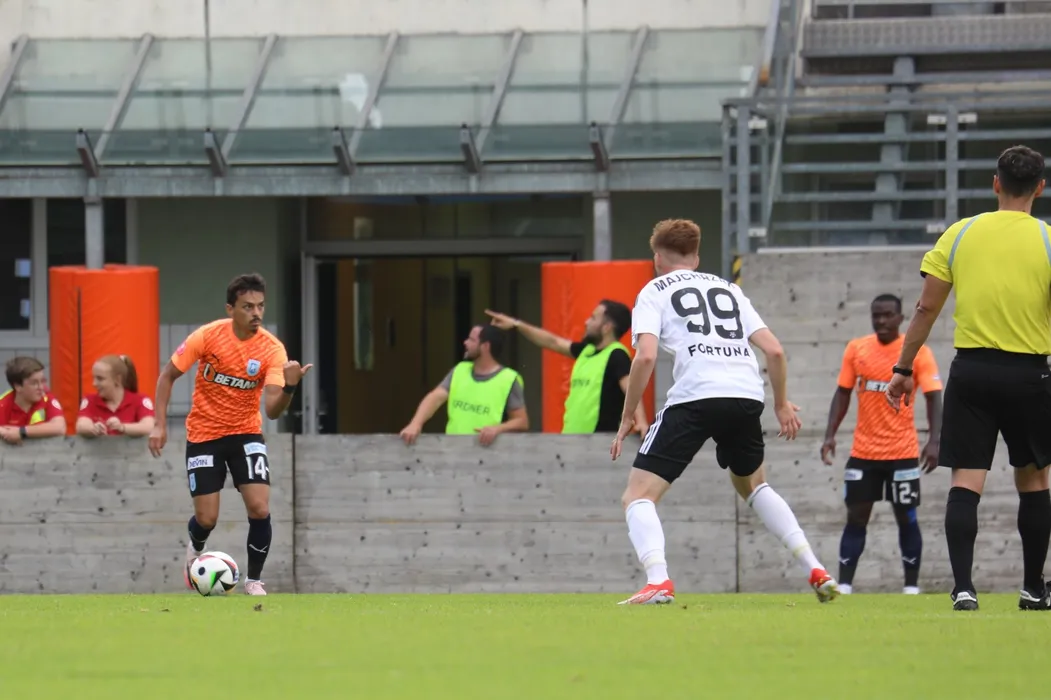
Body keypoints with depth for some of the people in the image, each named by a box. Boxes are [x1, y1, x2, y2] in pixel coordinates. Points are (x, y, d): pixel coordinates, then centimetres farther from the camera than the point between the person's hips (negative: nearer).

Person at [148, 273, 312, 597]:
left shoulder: (272, 349, -17)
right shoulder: (208, 336, -17)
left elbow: (273, 410, -24)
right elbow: (167, 375, -4)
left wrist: (289, 387, -44)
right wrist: (160, 424, -11)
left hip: (246, 434, 1)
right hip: (204, 434, -1)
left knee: (260, 509, -15)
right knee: (207, 518, -2)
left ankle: (254, 581, 7)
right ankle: (195, 549, 36)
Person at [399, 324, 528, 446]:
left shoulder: (508, 380, -2)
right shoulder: (459, 371, 12)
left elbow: (522, 422, -1)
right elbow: (436, 398, -1)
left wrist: (497, 429, -20)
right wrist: (415, 424, -17)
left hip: (486, 450, -3)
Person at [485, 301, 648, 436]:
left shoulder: (616, 356, -10)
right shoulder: (586, 350, 16)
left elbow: (631, 389, -23)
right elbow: (553, 342, 27)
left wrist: (641, 422, -40)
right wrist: (516, 324, 27)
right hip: (573, 439, 9)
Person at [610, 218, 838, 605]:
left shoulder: (655, 291, 14)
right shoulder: (729, 290, 27)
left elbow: (645, 356, -3)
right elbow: (774, 350, 18)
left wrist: (627, 418, 3)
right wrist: (782, 403, 32)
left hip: (694, 397, -5)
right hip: (747, 395, 5)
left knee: (638, 496, 0)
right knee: (752, 485, 32)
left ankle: (658, 581, -26)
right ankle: (816, 570, 21)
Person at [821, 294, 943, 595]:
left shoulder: (918, 352, -6)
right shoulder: (856, 349, 3)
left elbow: (933, 398, -10)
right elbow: (843, 393, 9)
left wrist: (933, 440, -22)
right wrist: (830, 434, -1)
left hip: (902, 453, -3)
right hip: (863, 453, 3)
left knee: (906, 517, 2)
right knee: (856, 517, 2)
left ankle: (911, 587, 9)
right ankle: (843, 586, 2)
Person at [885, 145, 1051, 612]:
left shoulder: (960, 234, 2)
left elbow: (926, 309, 3)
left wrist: (903, 369, 11)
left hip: (971, 368, 1)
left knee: (966, 480, -2)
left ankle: (963, 586, -17)